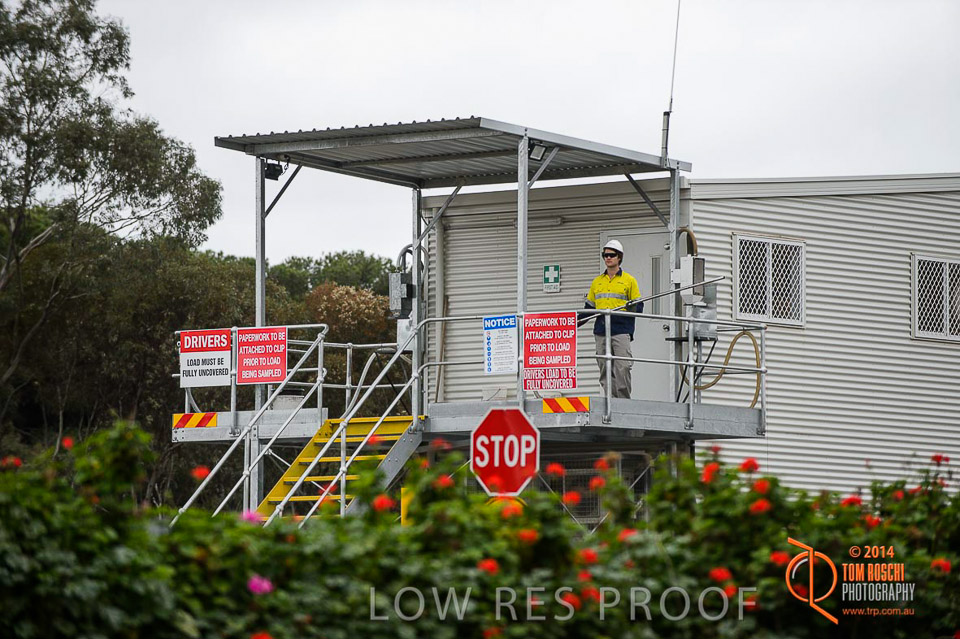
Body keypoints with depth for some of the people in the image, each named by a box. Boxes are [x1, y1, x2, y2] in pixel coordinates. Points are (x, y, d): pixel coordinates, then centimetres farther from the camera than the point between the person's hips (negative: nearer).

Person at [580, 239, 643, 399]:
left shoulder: (629, 280, 7)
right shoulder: (597, 282, 19)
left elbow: (638, 305, 5)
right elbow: (590, 307, 22)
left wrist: (633, 308, -18)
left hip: (621, 330, -4)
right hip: (601, 331, 4)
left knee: (622, 368, -13)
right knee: (605, 371, 1)